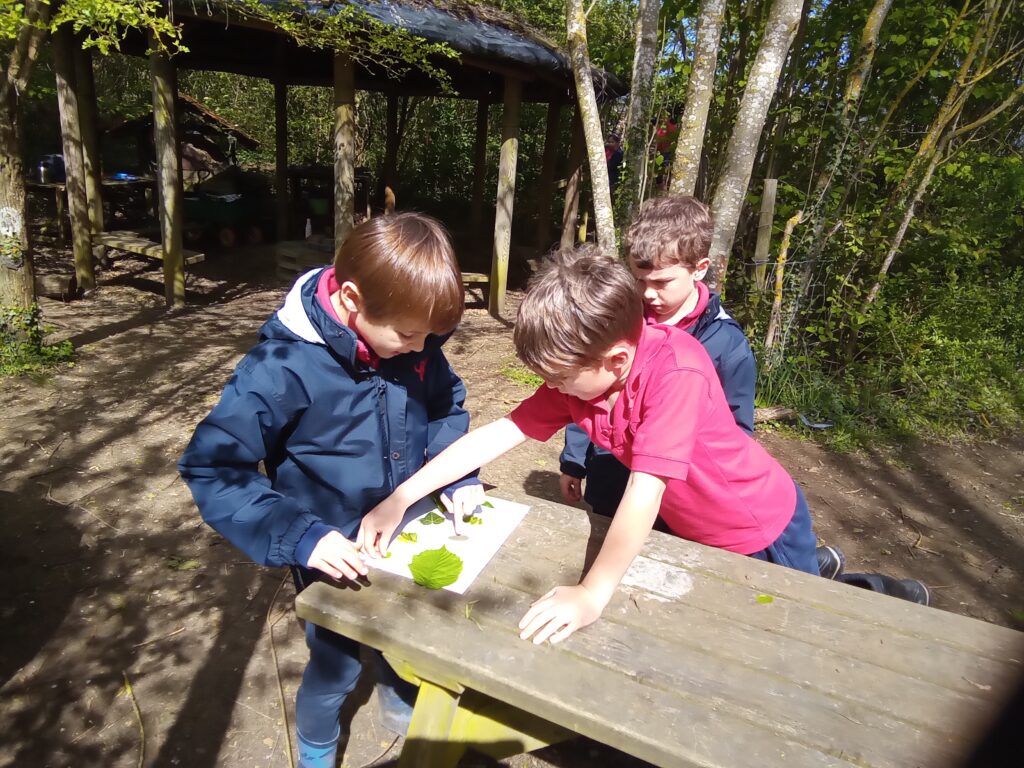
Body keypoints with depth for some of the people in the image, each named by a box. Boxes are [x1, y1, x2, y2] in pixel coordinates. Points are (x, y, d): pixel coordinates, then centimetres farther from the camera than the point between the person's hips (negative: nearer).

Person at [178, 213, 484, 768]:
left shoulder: (412, 338, -15)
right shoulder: (285, 365, -29)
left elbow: (446, 405, 3)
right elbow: (212, 467, -24)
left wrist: (458, 474, -12)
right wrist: (299, 536, -33)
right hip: (334, 554, -4)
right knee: (336, 664, 17)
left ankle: (400, 702, 61)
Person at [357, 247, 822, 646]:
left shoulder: (676, 373, -39)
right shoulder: (579, 372, -18)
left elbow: (645, 489, -42)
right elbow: (501, 432, -17)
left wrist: (591, 596, -41)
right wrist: (400, 499, -20)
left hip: (762, 523, -5)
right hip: (690, 527, 6)